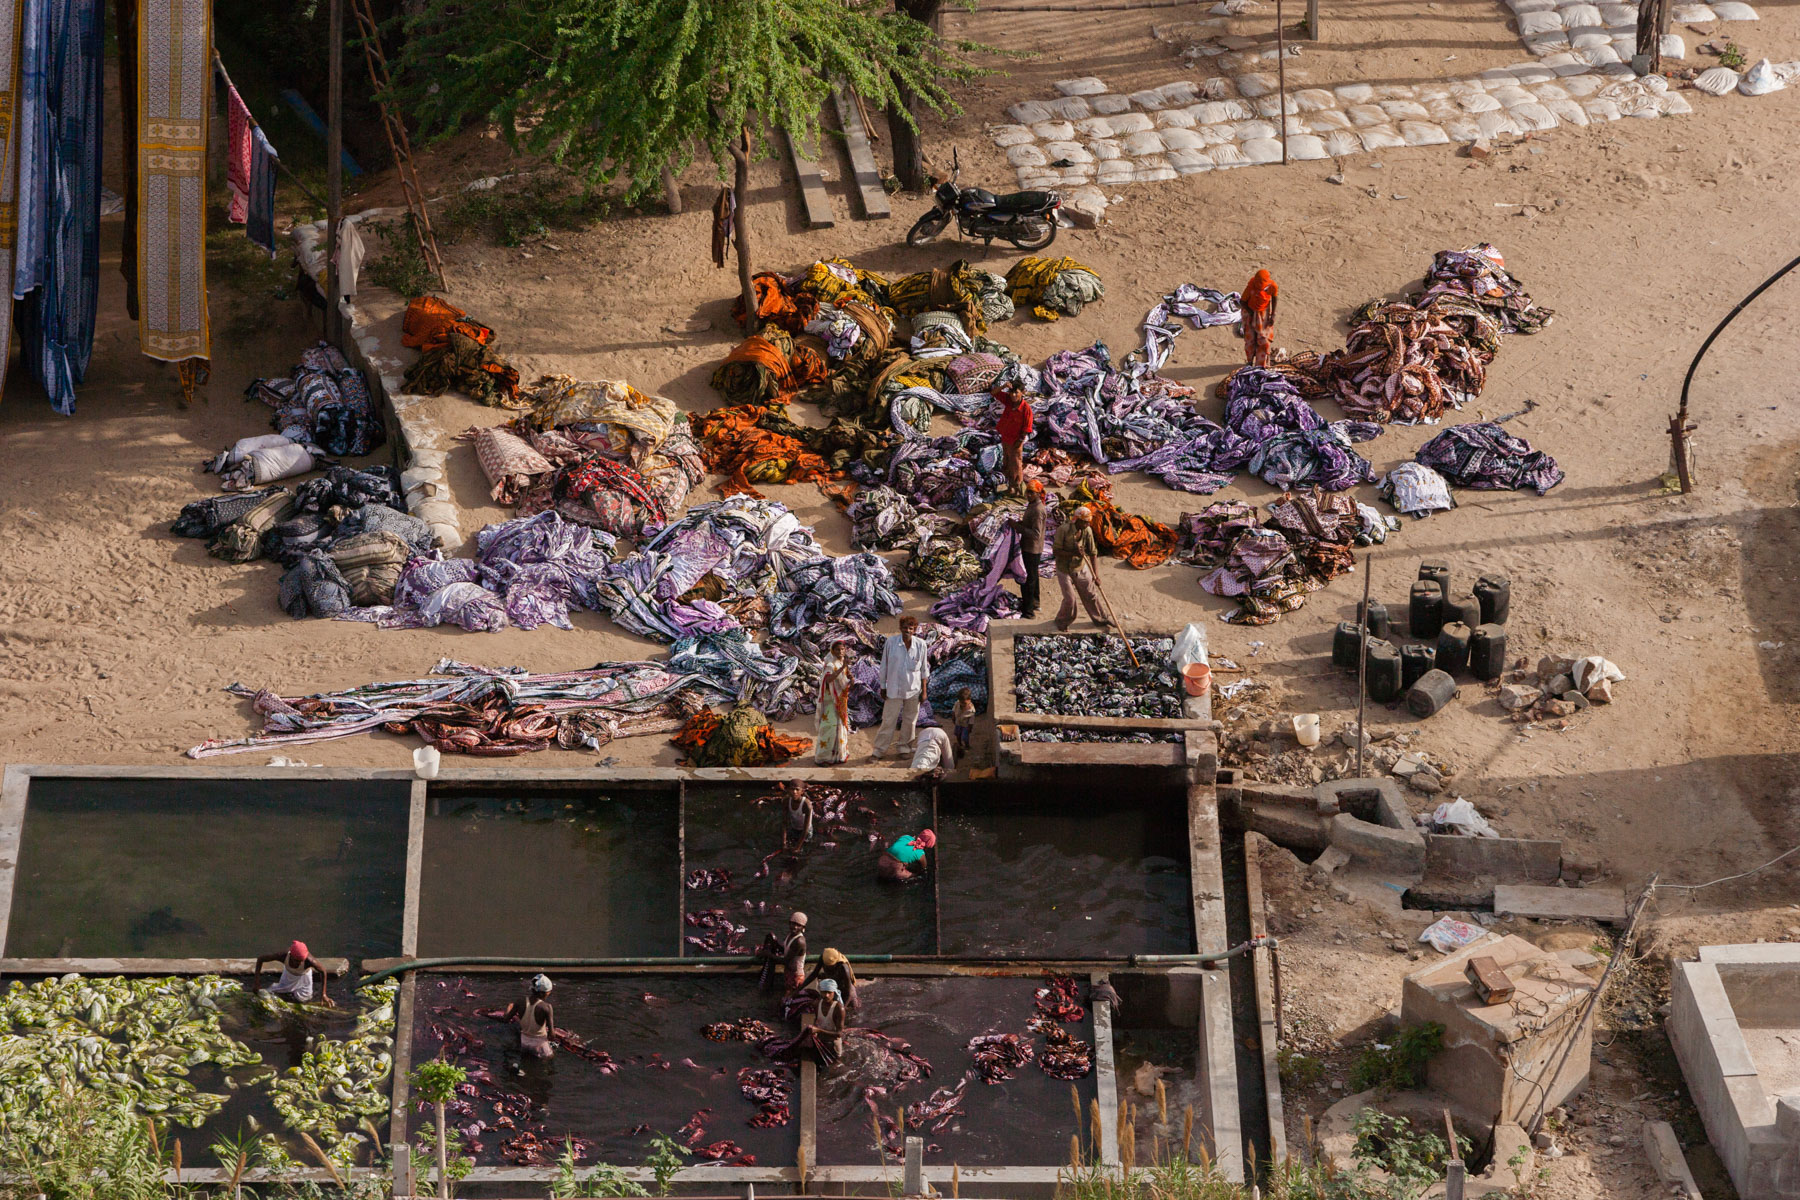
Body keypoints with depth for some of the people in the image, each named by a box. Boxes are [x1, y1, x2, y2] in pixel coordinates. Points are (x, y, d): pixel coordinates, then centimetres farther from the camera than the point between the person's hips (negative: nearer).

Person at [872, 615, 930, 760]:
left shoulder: (920, 644, -5)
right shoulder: (891, 641, -9)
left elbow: (924, 669, 4)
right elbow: (884, 666, -1)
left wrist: (924, 690, 4)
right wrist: (883, 687, 1)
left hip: (913, 689, 2)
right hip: (894, 689, -2)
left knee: (910, 719, 11)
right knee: (889, 720, -1)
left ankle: (905, 746, 28)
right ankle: (880, 749, 8)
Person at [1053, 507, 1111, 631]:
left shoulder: (1087, 530, -12)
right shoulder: (1063, 529, -24)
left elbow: (1092, 553, -6)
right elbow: (1056, 551, -20)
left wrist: (1095, 574, -10)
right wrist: (1073, 553, -34)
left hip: (1081, 568, 4)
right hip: (1065, 569, -4)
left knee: (1090, 595, 12)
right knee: (1069, 599, 0)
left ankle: (1100, 620, 31)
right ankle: (1062, 621, 26)